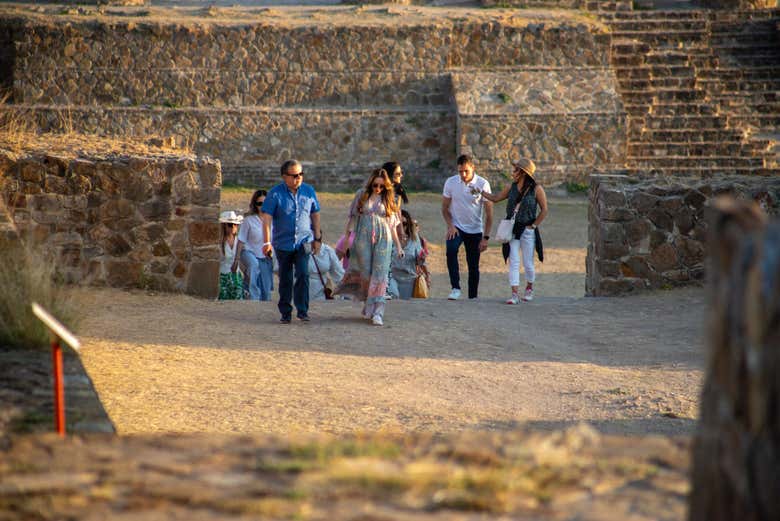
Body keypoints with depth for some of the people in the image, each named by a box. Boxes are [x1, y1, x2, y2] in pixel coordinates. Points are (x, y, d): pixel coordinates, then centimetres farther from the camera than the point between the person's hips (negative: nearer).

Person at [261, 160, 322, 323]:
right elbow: (267, 218, -9)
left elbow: (315, 215, 14)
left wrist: (317, 238, 14)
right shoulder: (275, 194, -7)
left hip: (303, 242, 1)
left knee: (303, 274, -16)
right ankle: (285, 313, 16)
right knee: (285, 279, 6)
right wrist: (267, 242, -15)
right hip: (283, 243, -1)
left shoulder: (309, 191, 3)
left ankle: (302, 310, -12)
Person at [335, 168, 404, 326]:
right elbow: (352, 217, 10)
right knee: (365, 272, 2)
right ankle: (368, 305, 20)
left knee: (379, 273, -9)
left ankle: (377, 312, -14)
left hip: (383, 239, 0)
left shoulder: (388, 199, 8)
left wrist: (398, 246, 11)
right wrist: (345, 236, 7)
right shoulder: (361, 195, 6)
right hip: (363, 238, 0)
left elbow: (392, 225, 12)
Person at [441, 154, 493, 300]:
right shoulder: (451, 182, -7)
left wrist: (485, 237, -11)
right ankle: (455, 288, -25)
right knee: (451, 250, -29)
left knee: (473, 266, 2)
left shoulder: (482, 184, -11)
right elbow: (445, 208, 4)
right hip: (456, 227, 0)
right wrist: (450, 226, -12)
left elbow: (489, 213, -7)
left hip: (475, 230, 0)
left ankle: (473, 297, 15)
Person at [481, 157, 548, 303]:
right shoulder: (512, 187, 6)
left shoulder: (536, 189, -6)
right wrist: (481, 192, 10)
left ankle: (529, 287, 31)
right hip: (512, 229, 3)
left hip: (527, 230, -3)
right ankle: (515, 294, -7)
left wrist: (533, 226, -6)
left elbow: (544, 210, -2)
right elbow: (496, 198, 18)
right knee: (513, 262, -5)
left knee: (528, 264, 3)